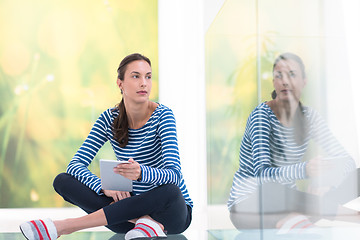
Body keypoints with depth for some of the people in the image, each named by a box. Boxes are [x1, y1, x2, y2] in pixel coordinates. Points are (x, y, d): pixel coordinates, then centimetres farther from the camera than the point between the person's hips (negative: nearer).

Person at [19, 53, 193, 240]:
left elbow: (175, 175, -25)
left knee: (169, 191, -40)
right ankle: (146, 223, -30)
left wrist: (141, 173, -47)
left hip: (175, 212, -3)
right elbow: (76, 165, -7)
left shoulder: (162, 115, -13)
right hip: (132, 203, 3)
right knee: (62, 181, -12)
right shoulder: (109, 119, -1)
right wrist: (105, 187, -28)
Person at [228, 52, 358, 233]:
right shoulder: (262, 115, -15)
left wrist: (325, 179, -27)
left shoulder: (308, 117, 2)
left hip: (286, 201, 7)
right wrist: (305, 170, -45)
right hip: (247, 204, -6)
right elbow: (261, 174, -27)